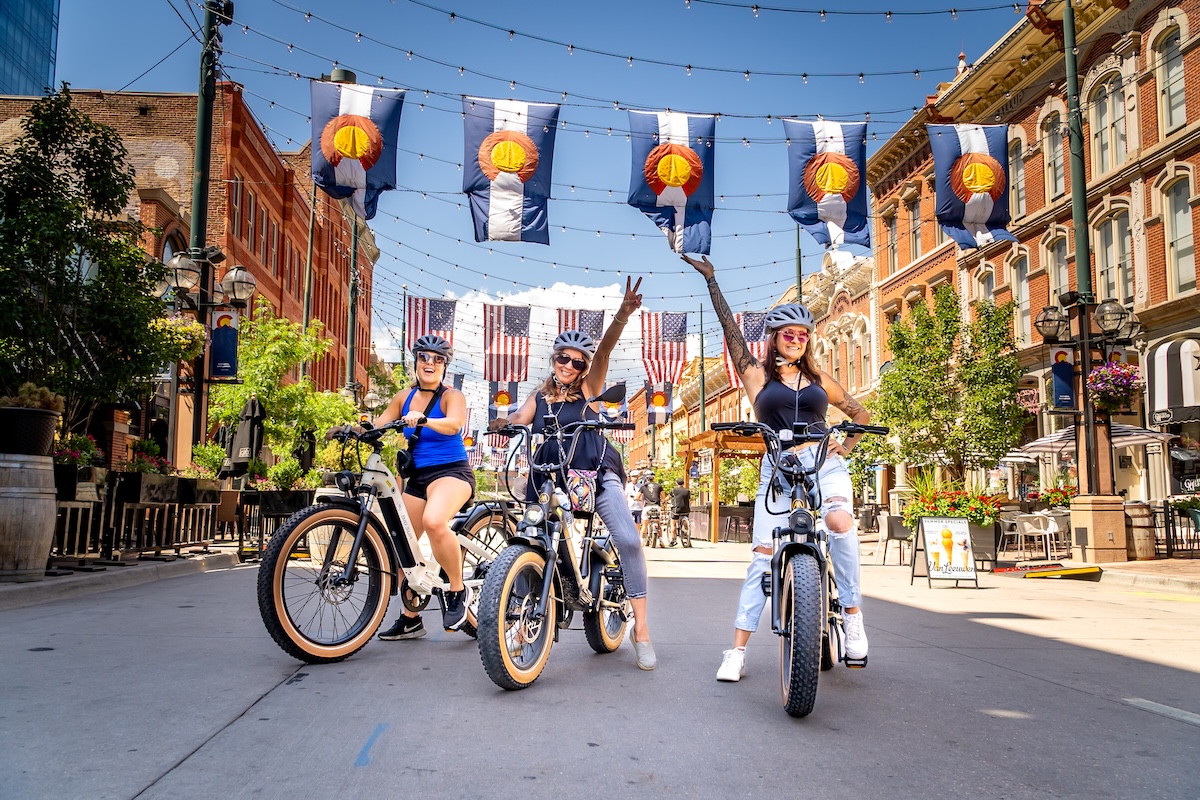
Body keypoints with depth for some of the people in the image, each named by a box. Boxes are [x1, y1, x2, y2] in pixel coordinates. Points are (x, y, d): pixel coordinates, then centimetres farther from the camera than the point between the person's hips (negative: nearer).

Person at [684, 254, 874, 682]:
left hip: (824, 464, 1)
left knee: (839, 522, -30)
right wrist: (711, 280, 3)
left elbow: (861, 413, 25)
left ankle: (852, 615, -17)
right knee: (762, 555, -7)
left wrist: (847, 444, 8)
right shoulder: (757, 375, 11)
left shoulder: (819, 380, 17)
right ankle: (737, 650, -3)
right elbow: (731, 330, 4)